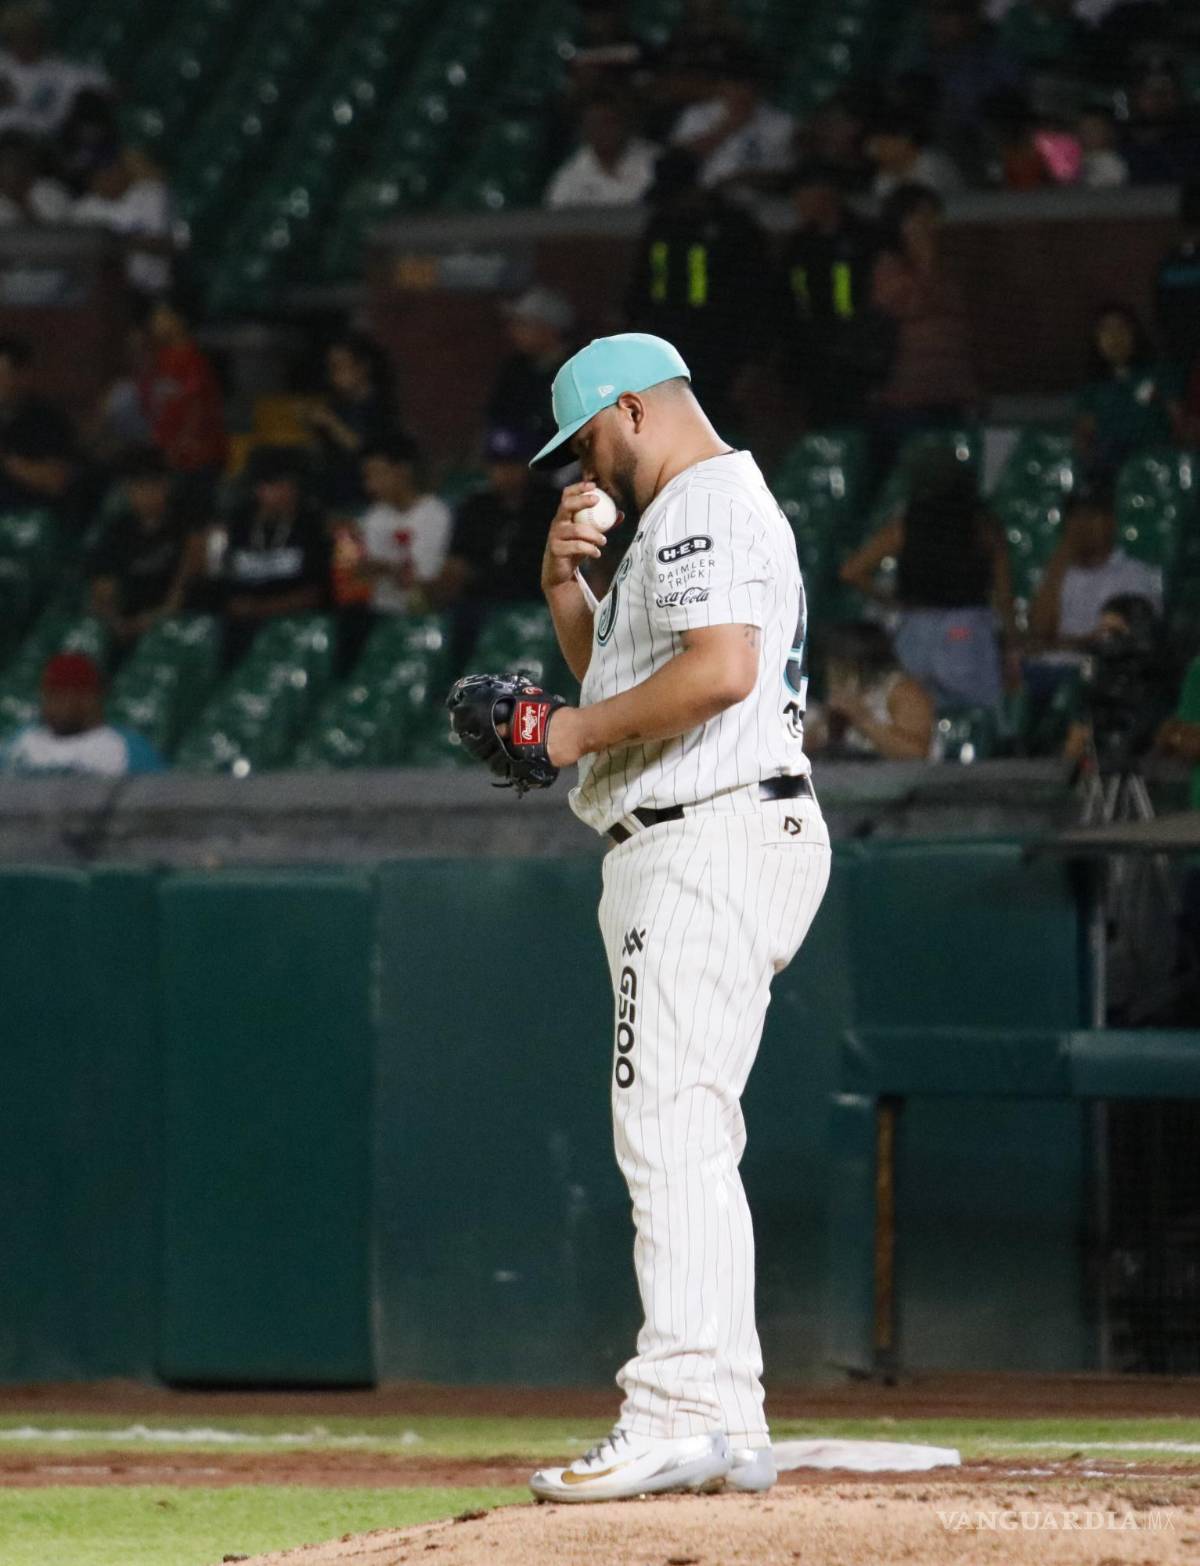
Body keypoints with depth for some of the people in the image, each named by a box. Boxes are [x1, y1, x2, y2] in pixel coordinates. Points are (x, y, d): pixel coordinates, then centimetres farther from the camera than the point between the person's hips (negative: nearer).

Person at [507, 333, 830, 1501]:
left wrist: (577, 733, -16)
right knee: (685, 1141, 13)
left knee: (668, 1129, -16)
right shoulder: (689, 517, 24)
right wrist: (566, 586, 12)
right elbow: (617, 673, 29)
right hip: (691, 854, 11)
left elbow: (721, 666, -26)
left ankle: (678, 1416, -23)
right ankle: (727, 1420, 14)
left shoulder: (708, 508, -10)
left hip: (713, 841, -11)